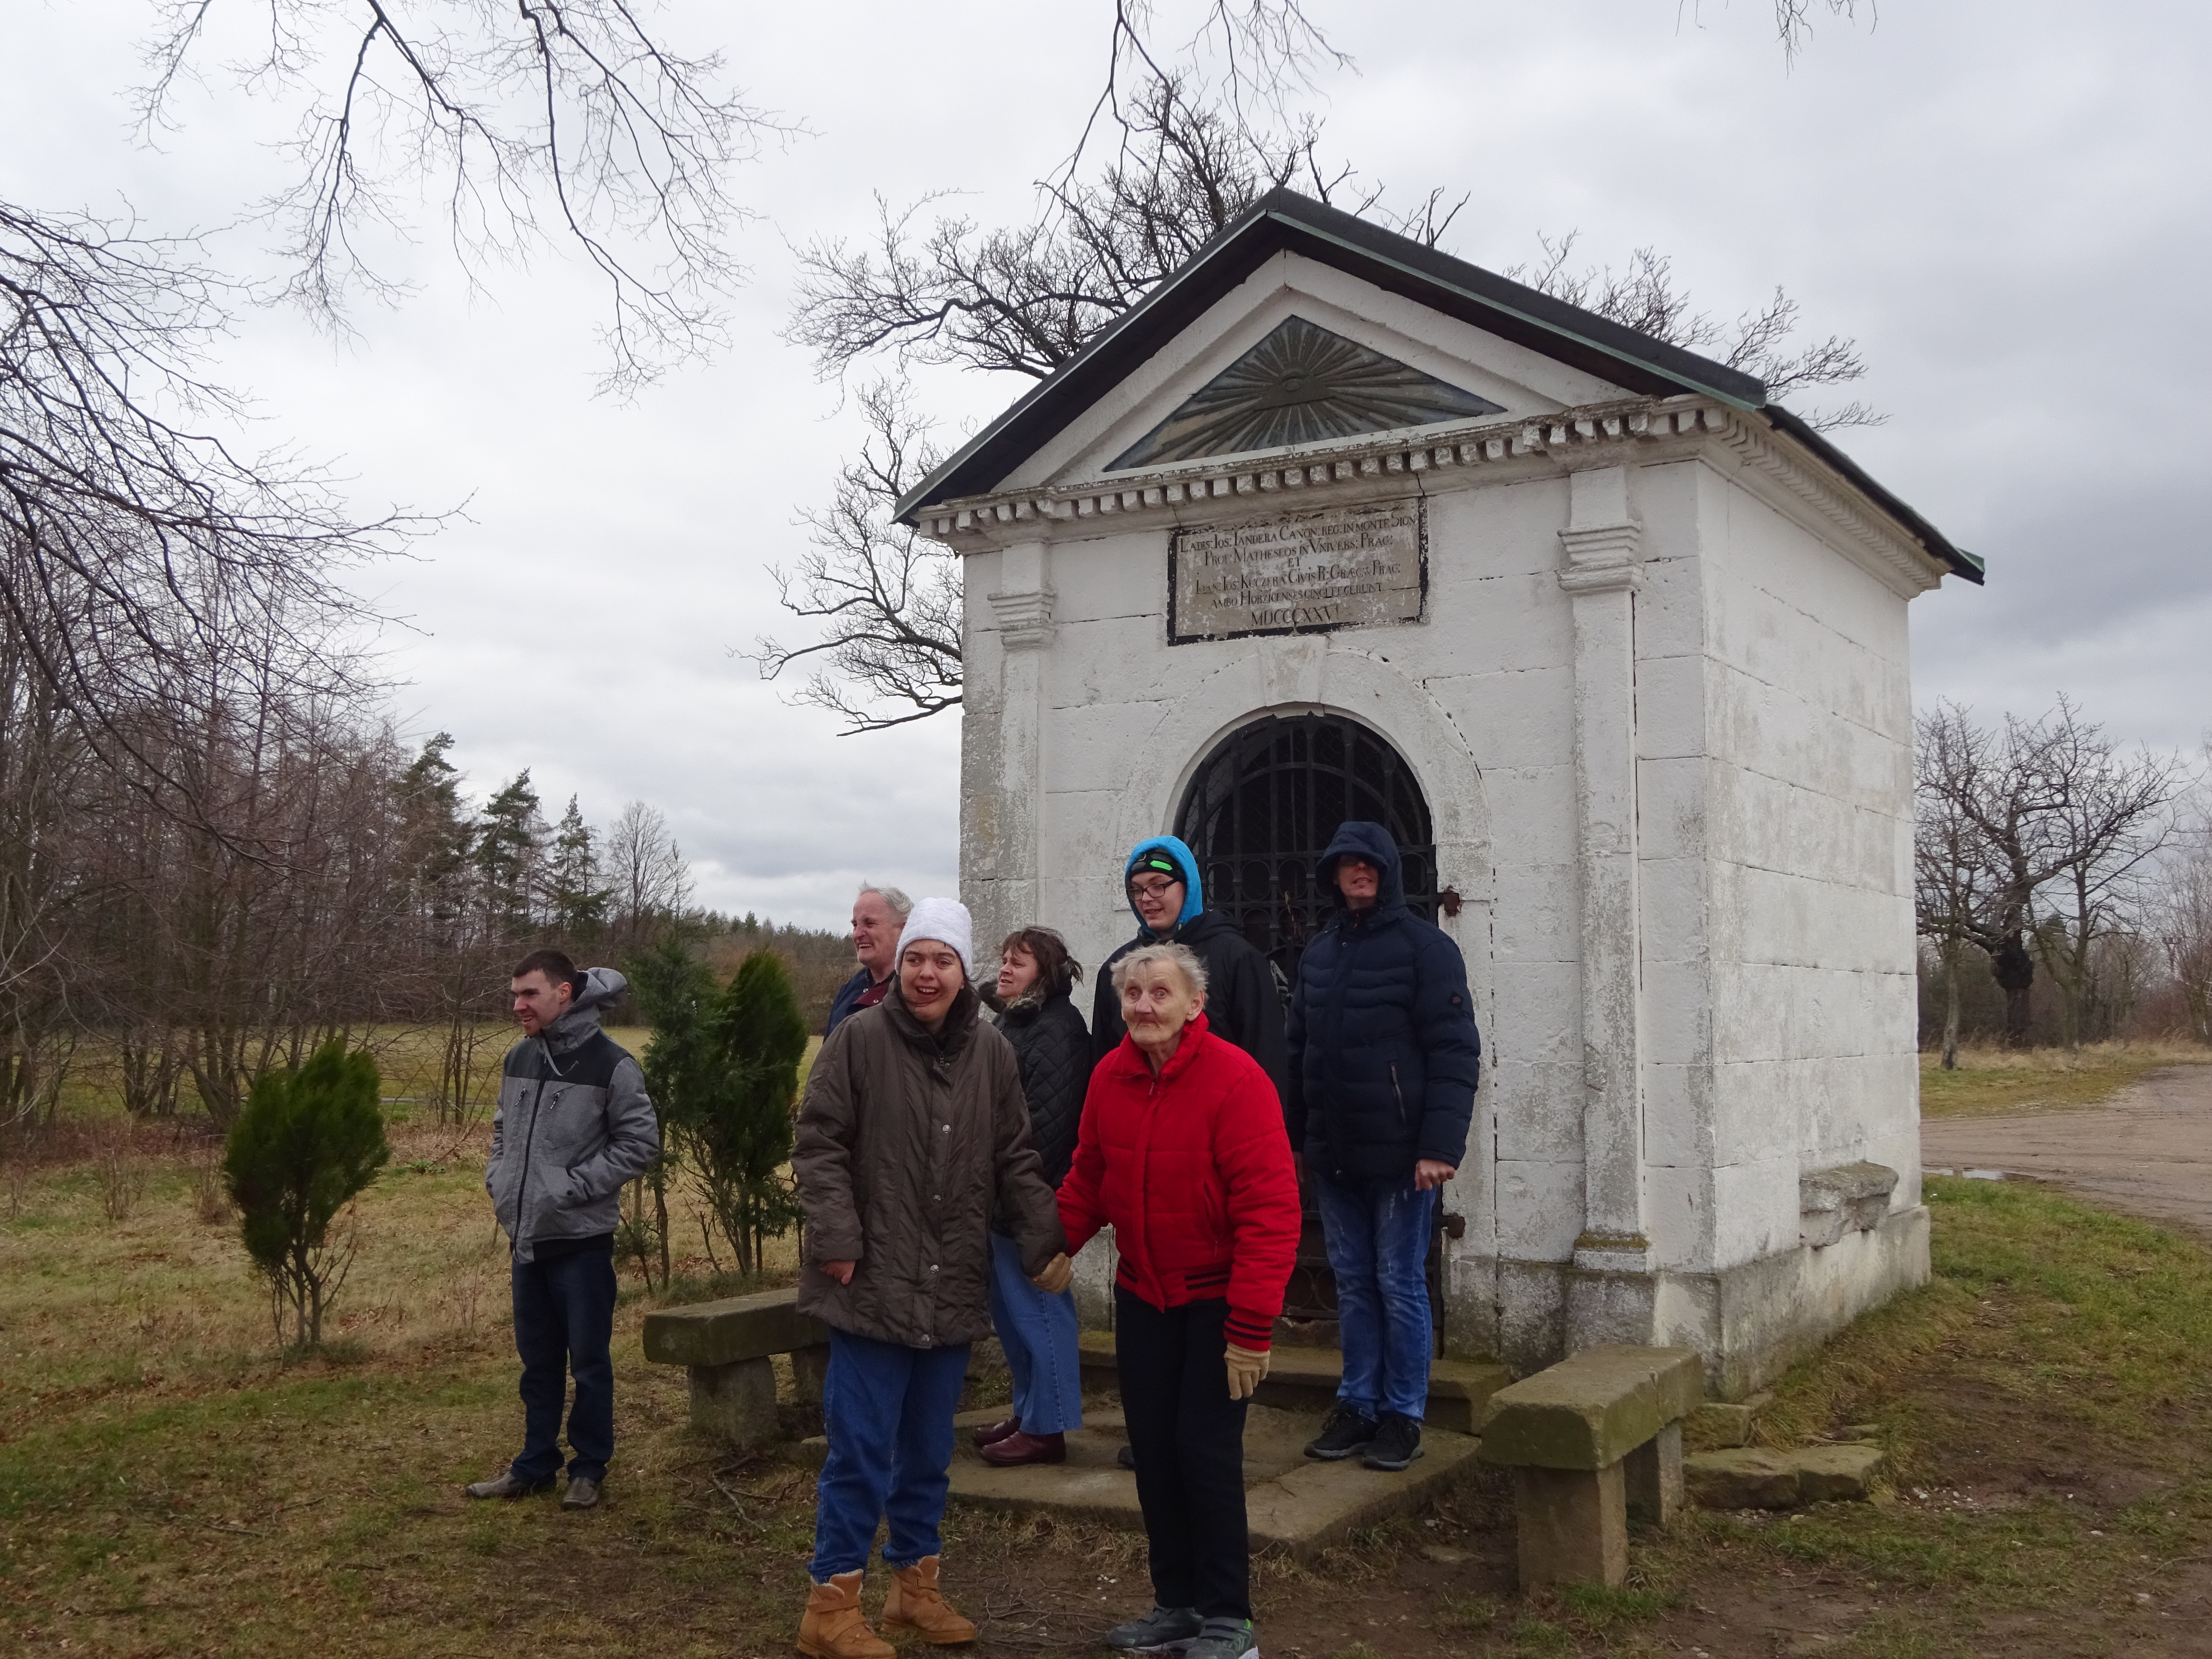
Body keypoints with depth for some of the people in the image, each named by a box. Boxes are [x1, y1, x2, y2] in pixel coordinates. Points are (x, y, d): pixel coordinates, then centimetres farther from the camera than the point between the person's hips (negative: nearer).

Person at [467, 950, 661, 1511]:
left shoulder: (611, 1064, -13)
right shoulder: (519, 1059, 8)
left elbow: (641, 1141, -12)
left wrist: (574, 1187, -16)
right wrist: (498, 1180, 5)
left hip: (582, 1239, -6)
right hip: (525, 1236, 6)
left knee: (589, 1361, 4)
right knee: (538, 1360, 16)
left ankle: (589, 1469, 17)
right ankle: (536, 1465, 27)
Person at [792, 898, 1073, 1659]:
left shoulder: (992, 1054, 6)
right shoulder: (858, 1039, -7)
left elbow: (1014, 1161, 10)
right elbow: (819, 1145, -7)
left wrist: (1045, 1242, 2)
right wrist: (836, 1236, -15)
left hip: (952, 1292, 5)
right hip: (873, 1286, -5)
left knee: (929, 1451, 17)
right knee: (862, 1450, 0)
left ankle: (915, 1584, 31)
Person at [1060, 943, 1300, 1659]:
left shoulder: (1236, 1080, -20)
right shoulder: (1110, 1077, -1)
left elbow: (1270, 1211, -21)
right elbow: (1089, 1179, 10)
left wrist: (1251, 1329, -22)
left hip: (1215, 1298, -5)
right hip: (1142, 1296, 6)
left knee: (1206, 1448, -4)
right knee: (1153, 1450, 10)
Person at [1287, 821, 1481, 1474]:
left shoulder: (1425, 947, -6)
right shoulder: (1319, 951, 13)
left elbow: (1455, 1053, -11)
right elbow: (1299, 1049, 17)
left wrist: (1440, 1146, -18)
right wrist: (1292, 1137, 13)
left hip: (1399, 1155, -5)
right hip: (1333, 1155, 6)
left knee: (1400, 1285, 2)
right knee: (1353, 1284, 13)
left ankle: (1403, 1414, 14)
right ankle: (1358, 1404, 23)